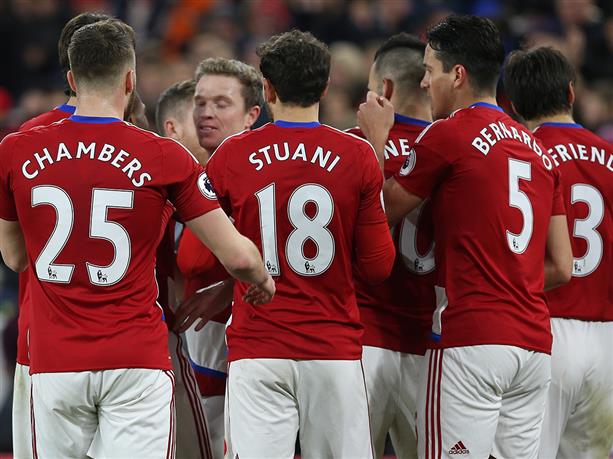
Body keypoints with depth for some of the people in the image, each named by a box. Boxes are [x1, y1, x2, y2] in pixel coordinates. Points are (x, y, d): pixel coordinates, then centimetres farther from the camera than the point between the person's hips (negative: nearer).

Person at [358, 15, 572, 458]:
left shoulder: (447, 135, -5)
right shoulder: (539, 151, 16)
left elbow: (381, 212, 5)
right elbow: (561, 269, 16)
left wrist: (376, 137, 16)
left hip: (470, 340, -7)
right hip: (535, 343, 7)